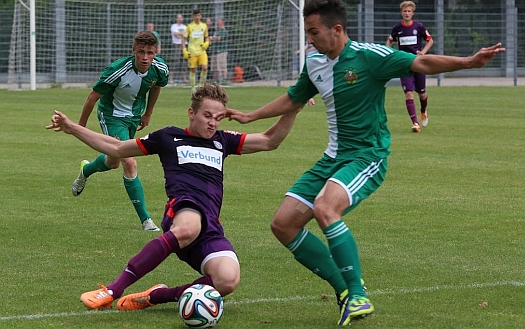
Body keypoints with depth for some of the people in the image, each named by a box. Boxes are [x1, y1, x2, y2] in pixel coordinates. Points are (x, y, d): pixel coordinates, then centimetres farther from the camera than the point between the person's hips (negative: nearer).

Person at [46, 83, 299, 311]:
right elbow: (117, 148, 25)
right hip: (183, 208, -3)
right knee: (188, 228, -45)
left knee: (228, 281, -29)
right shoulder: (169, 137, 19)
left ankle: (156, 295, -10)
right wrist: (71, 128, 22)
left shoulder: (222, 141, 28)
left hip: (210, 227, 3)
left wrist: (292, 110, 13)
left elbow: (270, 141, 28)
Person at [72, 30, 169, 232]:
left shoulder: (160, 69, -19)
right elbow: (93, 96, -20)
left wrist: (148, 113, 19)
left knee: (114, 162, 23)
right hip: (112, 115, -6)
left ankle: (86, 170, 53)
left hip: (134, 116, 6)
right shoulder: (118, 70, -34)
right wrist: (81, 125, -10)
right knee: (129, 164, -21)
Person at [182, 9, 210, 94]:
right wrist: (184, 50, -6)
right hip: (192, 51, -2)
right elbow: (184, 38, 4)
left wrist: (207, 43, -2)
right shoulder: (190, 26, 0)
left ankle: (201, 85, 2)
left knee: (205, 68, -15)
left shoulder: (204, 25, 8)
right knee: (193, 70, 1)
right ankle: (193, 88, 11)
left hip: (202, 51, 2)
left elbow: (207, 37, 20)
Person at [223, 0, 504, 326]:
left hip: (367, 156, -8)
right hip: (334, 157, 8)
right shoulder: (314, 64, 8)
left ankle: (357, 296, -22)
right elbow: (293, 100, 27)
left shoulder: (368, 56, -14)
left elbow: (421, 63, -21)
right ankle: (345, 291, 8)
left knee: (324, 209, -34)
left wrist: (469, 61, -35)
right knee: (284, 224, 0)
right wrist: (249, 116, 32)